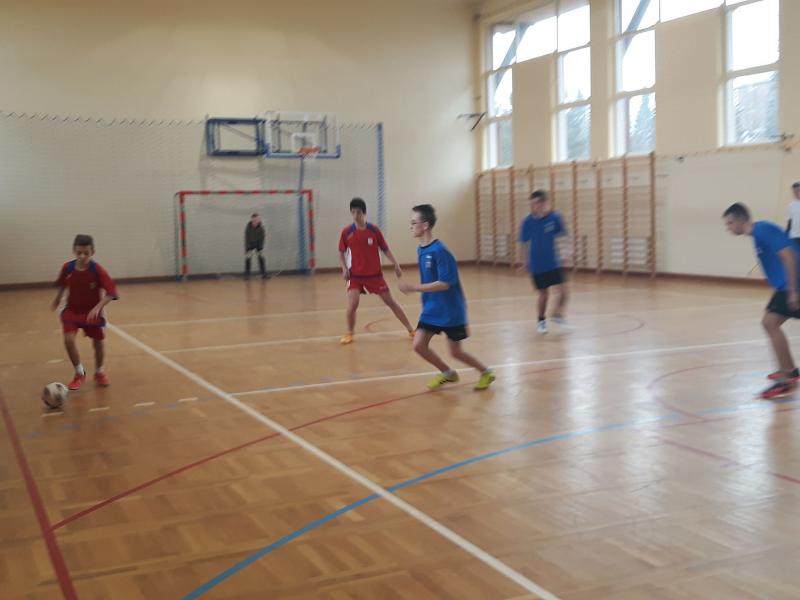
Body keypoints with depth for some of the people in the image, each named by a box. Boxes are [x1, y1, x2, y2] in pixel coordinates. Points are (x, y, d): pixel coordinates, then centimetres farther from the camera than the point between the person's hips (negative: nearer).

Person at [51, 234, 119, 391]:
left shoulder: (97, 270, -22)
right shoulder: (67, 268, -13)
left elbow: (111, 292, -23)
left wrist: (98, 307, -34)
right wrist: (58, 298, 21)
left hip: (92, 312, -1)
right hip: (72, 310, 1)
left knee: (98, 341, 7)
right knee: (68, 339, -16)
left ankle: (99, 372, 35)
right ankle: (79, 373, 5)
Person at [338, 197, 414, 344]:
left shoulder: (374, 230, -8)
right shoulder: (346, 232, -7)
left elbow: (385, 249, 2)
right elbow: (341, 252, 5)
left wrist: (396, 265, -7)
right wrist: (344, 269, -9)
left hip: (375, 274, 0)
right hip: (355, 275, 0)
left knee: (391, 302, 7)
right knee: (352, 305, -16)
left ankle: (410, 330, 17)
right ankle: (350, 333, 9)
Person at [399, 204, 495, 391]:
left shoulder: (439, 251, -22)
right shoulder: (420, 250, 4)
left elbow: (445, 283, -26)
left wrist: (415, 288, -29)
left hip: (450, 311, -7)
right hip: (431, 310, 7)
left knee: (456, 352, 3)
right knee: (418, 345, -1)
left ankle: (486, 373, 27)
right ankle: (448, 373, 21)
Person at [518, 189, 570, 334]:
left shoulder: (555, 218, -9)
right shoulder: (528, 222, -11)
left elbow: (562, 235, 4)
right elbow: (524, 243, -1)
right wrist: (526, 261, 2)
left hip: (553, 263, 1)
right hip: (536, 265, -1)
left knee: (564, 292, -7)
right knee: (544, 294, 7)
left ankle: (558, 316, 18)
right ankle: (541, 320, 32)